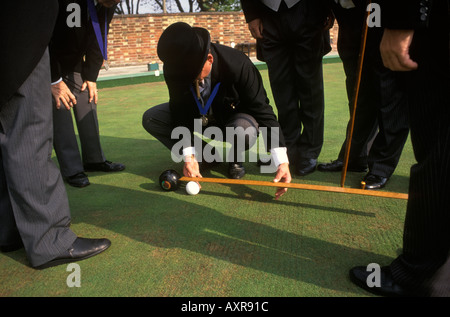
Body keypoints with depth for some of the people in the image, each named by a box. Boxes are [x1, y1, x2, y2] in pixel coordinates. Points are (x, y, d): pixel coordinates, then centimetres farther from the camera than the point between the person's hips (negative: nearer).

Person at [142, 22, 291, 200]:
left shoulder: (238, 65, -32)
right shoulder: (174, 68, -22)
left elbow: (262, 111, -30)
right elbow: (180, 111, -16)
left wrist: (281, 161, -37)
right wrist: (188, 156, -27)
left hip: (233, 116, -4)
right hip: (198, 118, 4)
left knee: (244, 133, -40)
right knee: (150, 118, -14)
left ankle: (235, 158, -1)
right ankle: (205, 155, -1)